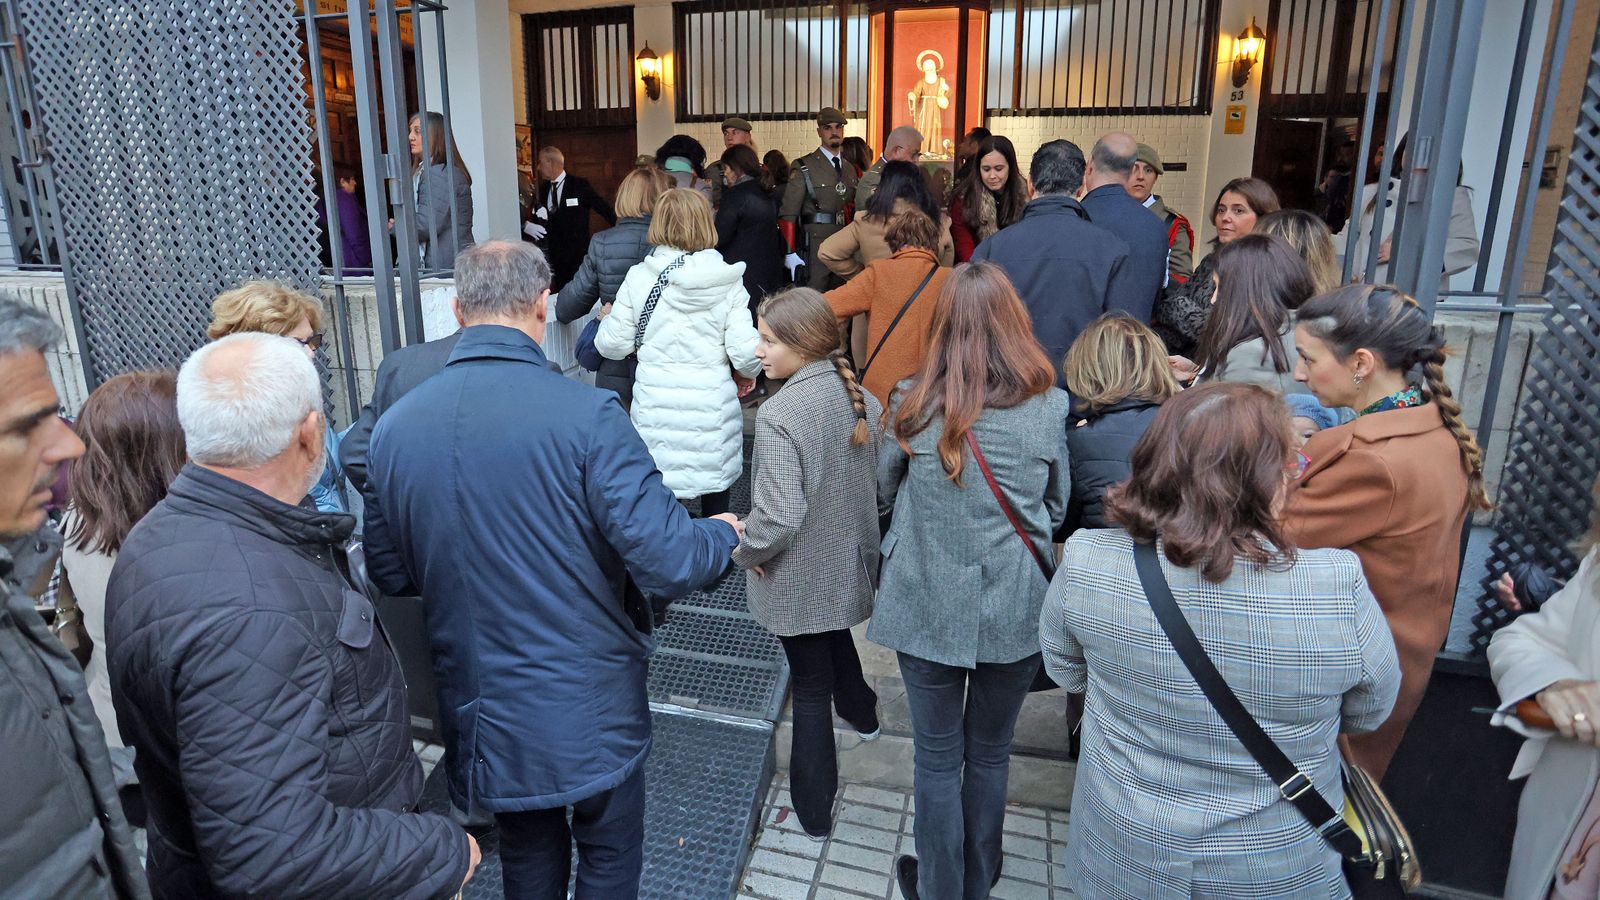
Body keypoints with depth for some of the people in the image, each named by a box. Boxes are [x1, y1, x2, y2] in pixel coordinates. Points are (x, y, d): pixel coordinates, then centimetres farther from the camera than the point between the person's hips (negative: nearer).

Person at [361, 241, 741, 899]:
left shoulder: (393, 426, -7)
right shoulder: (586, 413, -22)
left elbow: (390, 574, 3)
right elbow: (668, 564, -23)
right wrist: (725, 534, -2)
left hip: (478, 711, 4)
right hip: (589, 710, -4)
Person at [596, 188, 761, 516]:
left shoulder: (638, 277, -4)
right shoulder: (728, 281, -5)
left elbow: (613, 345, 1)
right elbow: (745, 353, -9)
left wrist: (607, 319, 23)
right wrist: (750, 371, 14)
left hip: (656, 406, 0)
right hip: (712, 407, 1)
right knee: (715, 499, 16)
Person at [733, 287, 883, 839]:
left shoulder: (779, 414, -27)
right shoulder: (860, 397, -6)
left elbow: (780, 514, -29)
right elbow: (879, 479, 5)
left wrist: (744, 551, -11)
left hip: (799, 576, -6)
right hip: (850, 561, 6)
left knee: (811, 687, 9)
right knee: (837, 639, 34)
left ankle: (814, 812, 27)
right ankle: (860, 713, 62)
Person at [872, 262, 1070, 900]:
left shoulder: (914, 403, -11)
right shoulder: (1048, 406, -8)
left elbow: (883, 493, 4)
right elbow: (1057, 508, 5)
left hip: (927, 606, -1)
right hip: (1014, 609, 2)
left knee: (938, 757, 15)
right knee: (990, 753, 20)